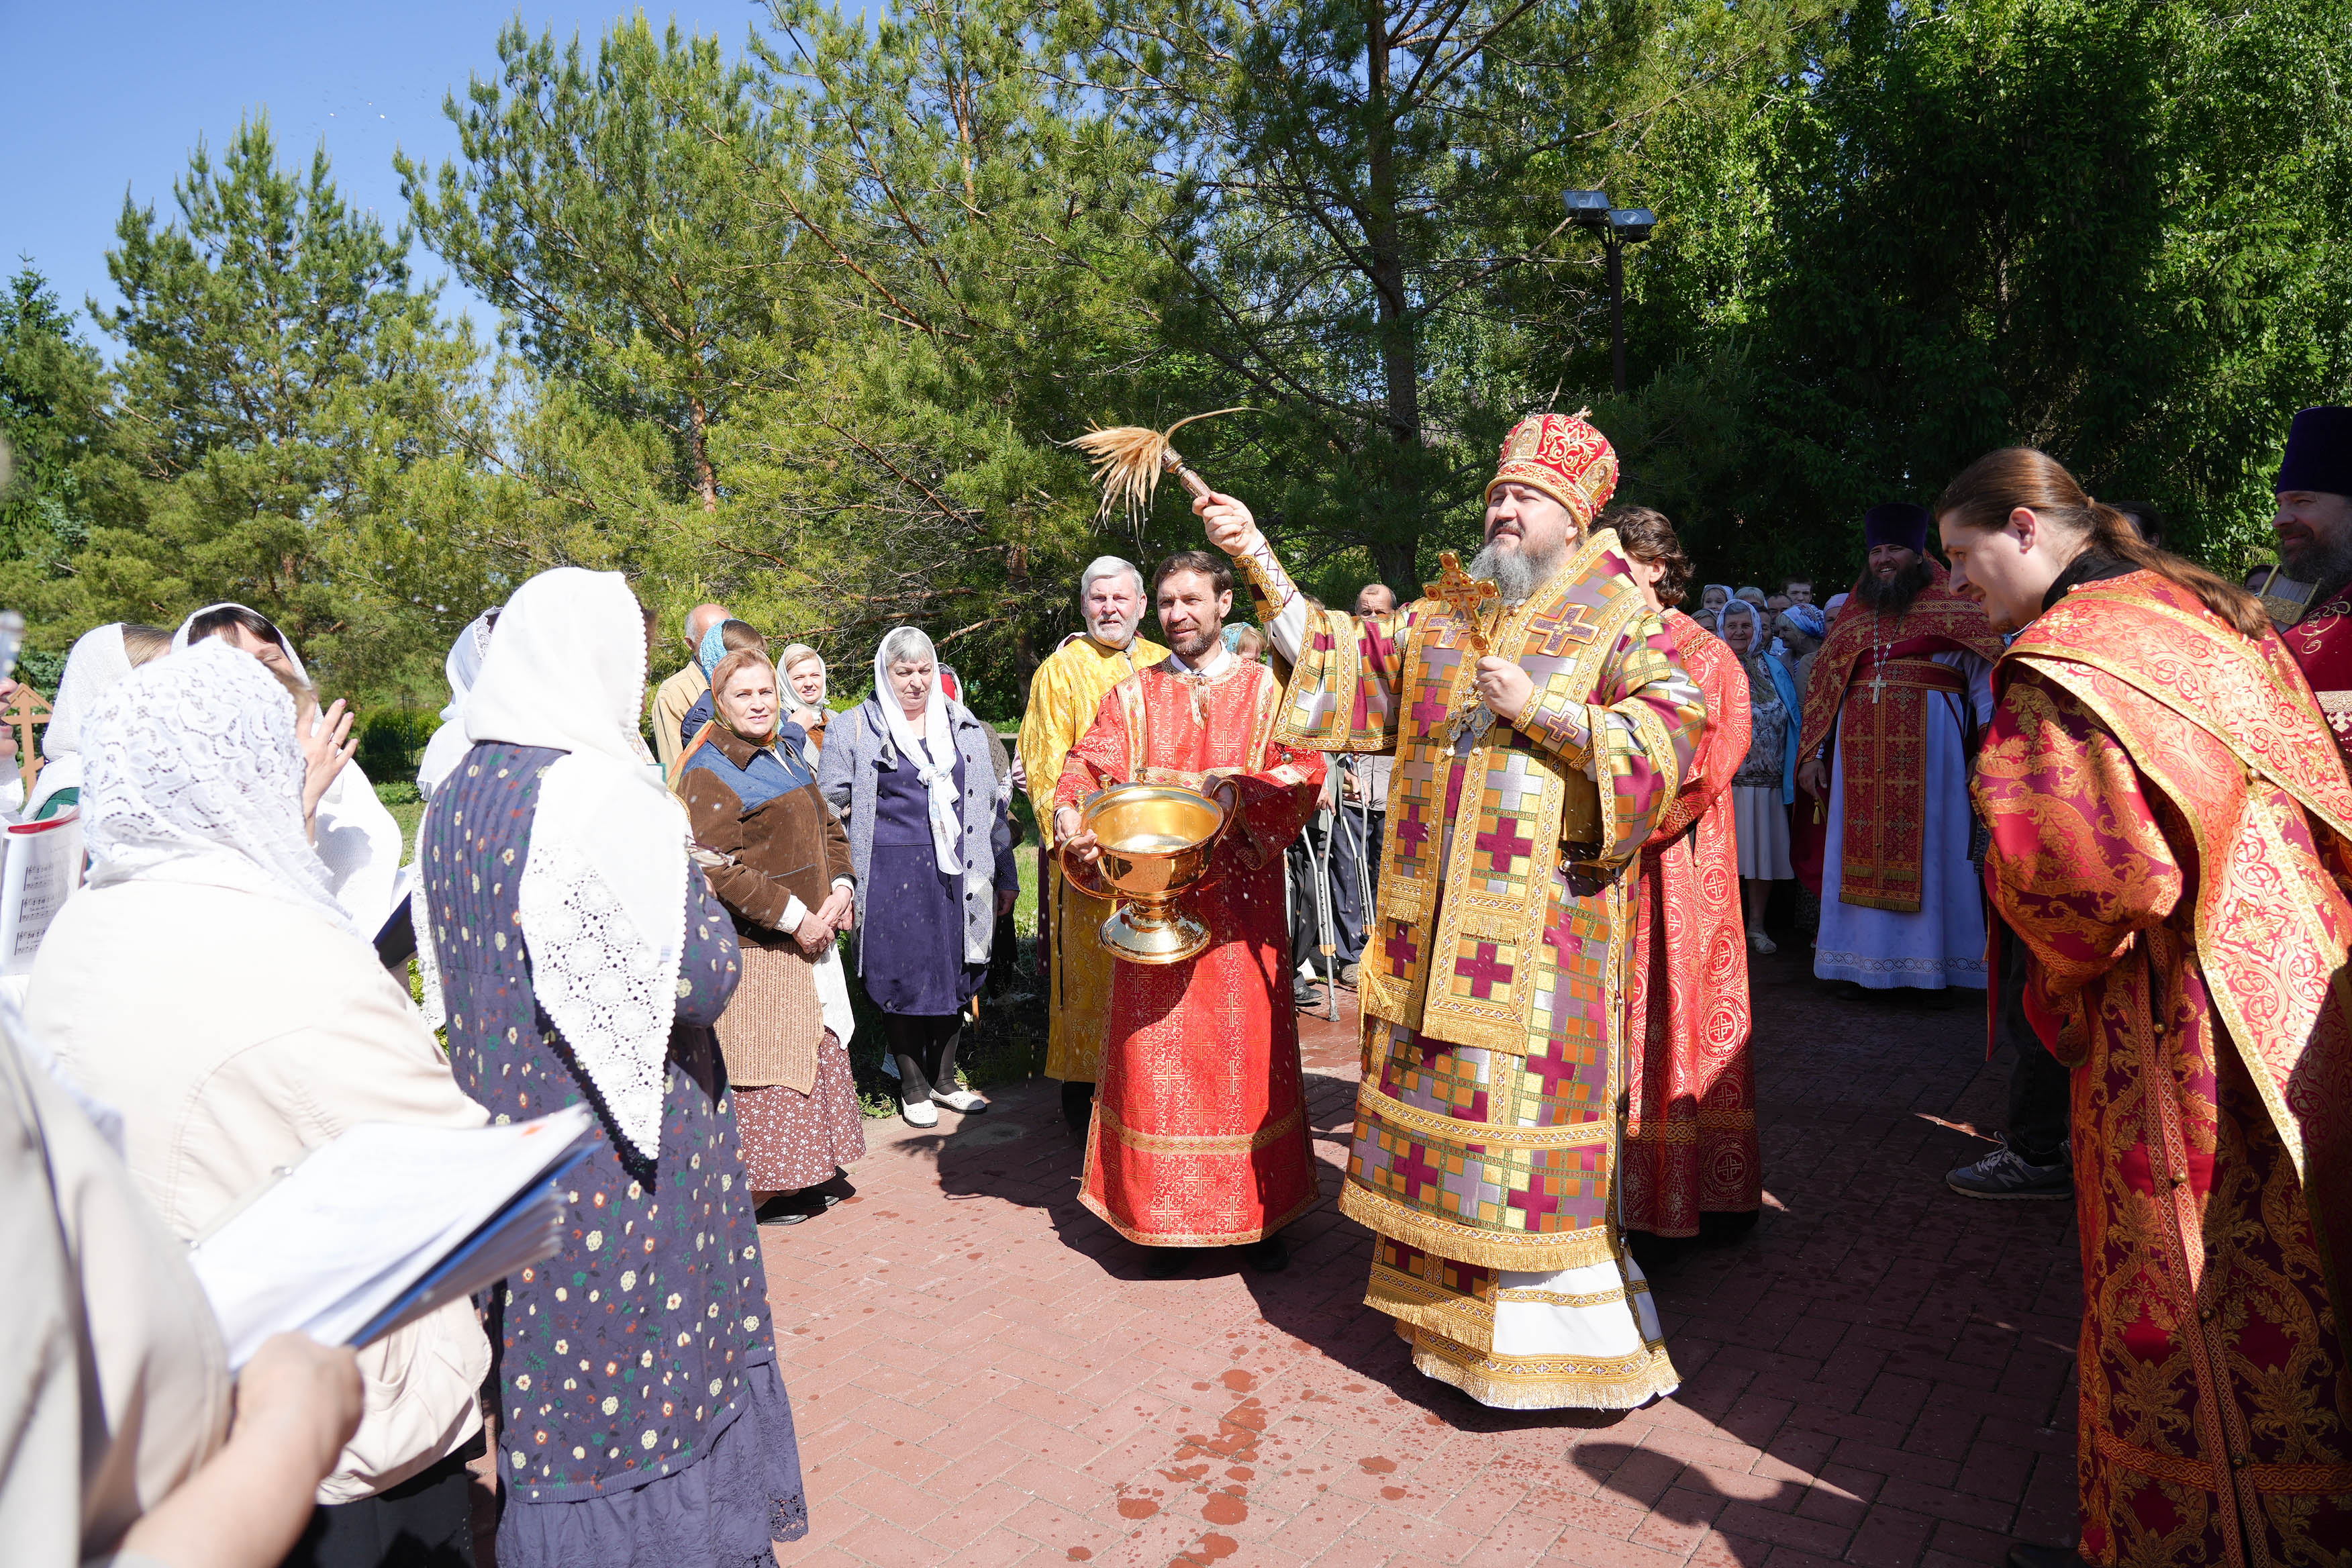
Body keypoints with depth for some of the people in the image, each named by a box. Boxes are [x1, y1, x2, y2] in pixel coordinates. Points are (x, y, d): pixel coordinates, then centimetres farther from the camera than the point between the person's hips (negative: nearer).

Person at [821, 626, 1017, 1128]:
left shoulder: (964, 726, 11)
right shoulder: (856, 729, 1)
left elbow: (991, 804, 14)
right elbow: (830, 809, 4)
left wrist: (1006, 876, 14)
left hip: (957, 874, 3)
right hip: (893, 876, -3)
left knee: (955, 974, 9)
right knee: (903, 978, 3)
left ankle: (943, 1079, 27)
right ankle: (913, 1087, 21)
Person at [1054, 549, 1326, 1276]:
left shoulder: (1267, 690, 8)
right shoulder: (1133, 695, 12)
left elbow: (1306, 772, -4)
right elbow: (1089, 767, 1)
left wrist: (1239, 792, -22)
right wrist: (1071, 813, -21)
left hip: (1240, 901, -1)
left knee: (1245, 1050, 3)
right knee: (1157, 1053, 1)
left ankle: (1257, 1212, 18)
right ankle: (1165, 1215, 15)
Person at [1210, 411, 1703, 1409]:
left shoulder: (1618, 621, 1)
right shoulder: (1438, 620, 15)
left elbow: (1669, 735, -10)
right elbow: (1338, 661, 12)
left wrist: (1537, 708, -16)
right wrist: (1259, 560, 4)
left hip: (1545, 923, -5)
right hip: (1434, 919, 5)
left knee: (1527, 1109, -4)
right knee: (1439, 1102, 12)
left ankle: (1564, 1335, 11)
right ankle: (1447, 1304, 28)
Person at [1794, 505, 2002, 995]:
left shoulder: (1951, 608, 5)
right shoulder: (1850, 616, 18)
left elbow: (1987, 679, -2)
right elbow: (1822, 689, 18)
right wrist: (1812, 754, 10)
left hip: (1929, 747, -4)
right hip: (1859, 750, 4)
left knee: (1926, 849, -2)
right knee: (1862, 847, 4)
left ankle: (1929, 959, 5)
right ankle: (1866, 958, 11)